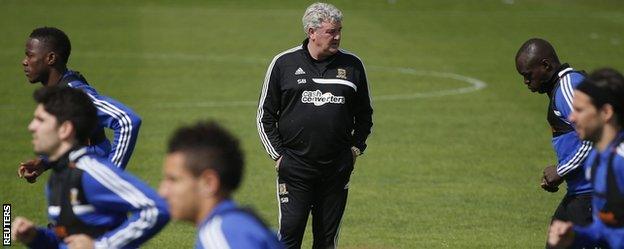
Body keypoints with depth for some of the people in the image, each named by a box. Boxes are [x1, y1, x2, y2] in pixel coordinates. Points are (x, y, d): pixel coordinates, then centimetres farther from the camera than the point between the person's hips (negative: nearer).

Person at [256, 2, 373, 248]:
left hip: (337, 169, 2)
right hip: (295, 168, -2)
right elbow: (265, 115, 6)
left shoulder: (352, 65, 6)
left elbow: (364, 115, 19)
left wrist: (356, 148, 8)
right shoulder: (284, 63, 1)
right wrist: (277, 154, 0)